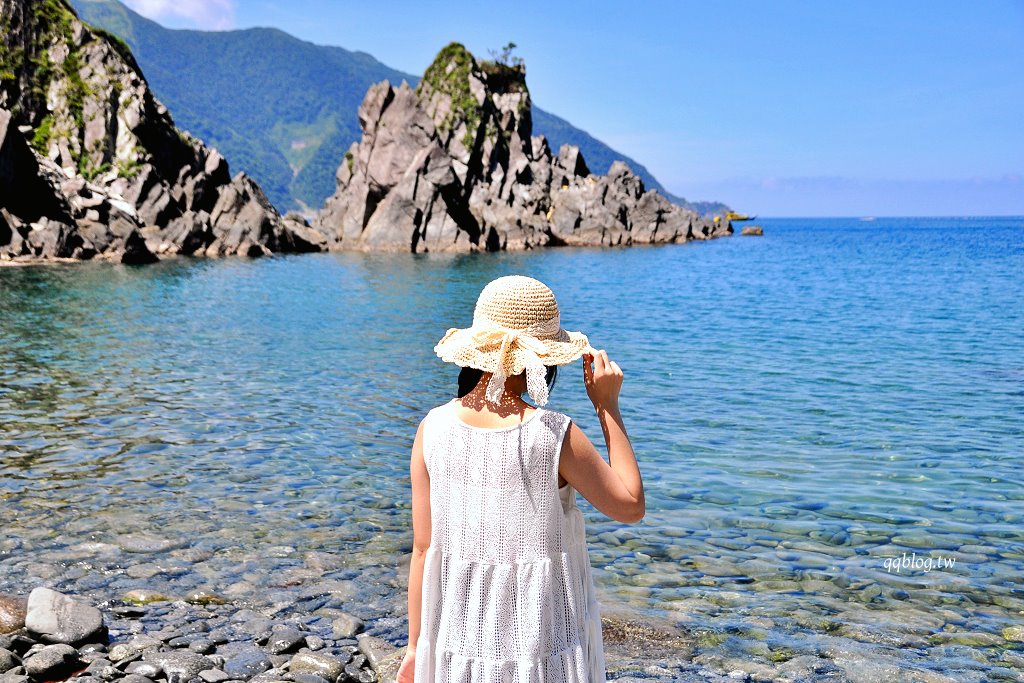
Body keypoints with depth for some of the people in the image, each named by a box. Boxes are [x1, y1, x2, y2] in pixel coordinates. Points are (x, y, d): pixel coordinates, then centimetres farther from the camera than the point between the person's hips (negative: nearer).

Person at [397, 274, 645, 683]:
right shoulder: (554, 435, -17)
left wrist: (416, 645, 8)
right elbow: (630, 506, -4)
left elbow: (423, 548, -3)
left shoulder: (433, 429, -9)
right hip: (543, 649, -3)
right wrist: (608, 405, -1)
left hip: (459, 643, 3)